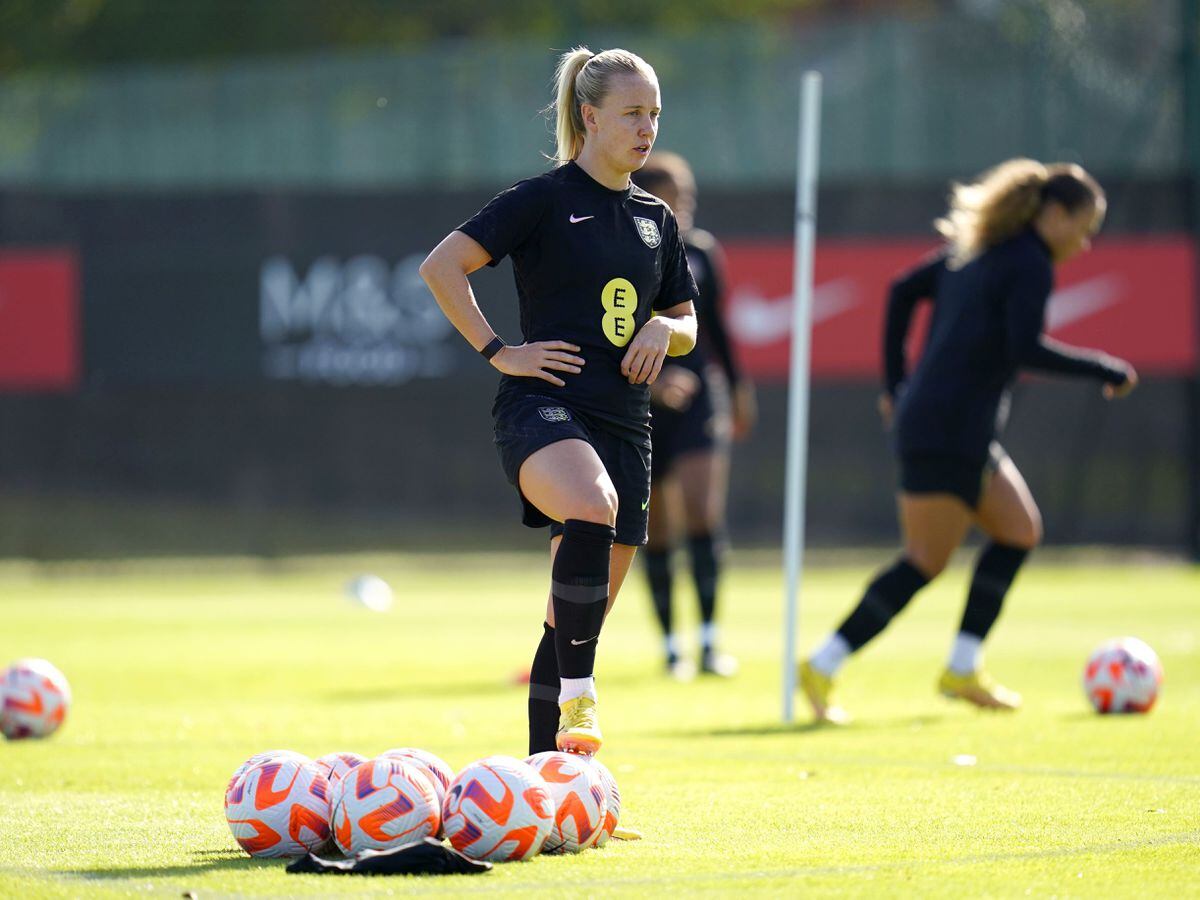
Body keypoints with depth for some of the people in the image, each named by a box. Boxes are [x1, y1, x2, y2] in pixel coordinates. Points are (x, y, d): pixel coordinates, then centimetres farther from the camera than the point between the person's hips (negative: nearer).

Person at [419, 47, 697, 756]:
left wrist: (664, 329, 2)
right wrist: (499, 351, -10)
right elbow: (442, 266, -7)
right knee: (591, 509, -39)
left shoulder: (657, 220, 16)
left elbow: (688, 326, 25)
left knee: (581, 616, 7)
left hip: (623, 423, 6)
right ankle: (577, 692, -32)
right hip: (543, 406, -6)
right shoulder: (544, 200, -2)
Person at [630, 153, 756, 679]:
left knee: (702, 513, -14)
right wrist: (649, 383, -25)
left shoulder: (701, 253, 4)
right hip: (640, 404, -1)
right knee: (656, 532, 3)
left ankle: (709, 641, -13)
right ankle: (670, 645, 14)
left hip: (699, 394, 1)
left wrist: (738, 386, 25)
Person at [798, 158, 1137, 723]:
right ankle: (822, 668, -6)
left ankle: (963, 669, 16)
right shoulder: (1031, 267, -12)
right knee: (925, 564, -6)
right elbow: (1025, 348, -23)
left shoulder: (976, 249, 15)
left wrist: (896, 383, 20)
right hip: (949, 434, -10)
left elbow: (903, 291, 17)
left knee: (1019, 530, 16)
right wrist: (1105, 371, -14)